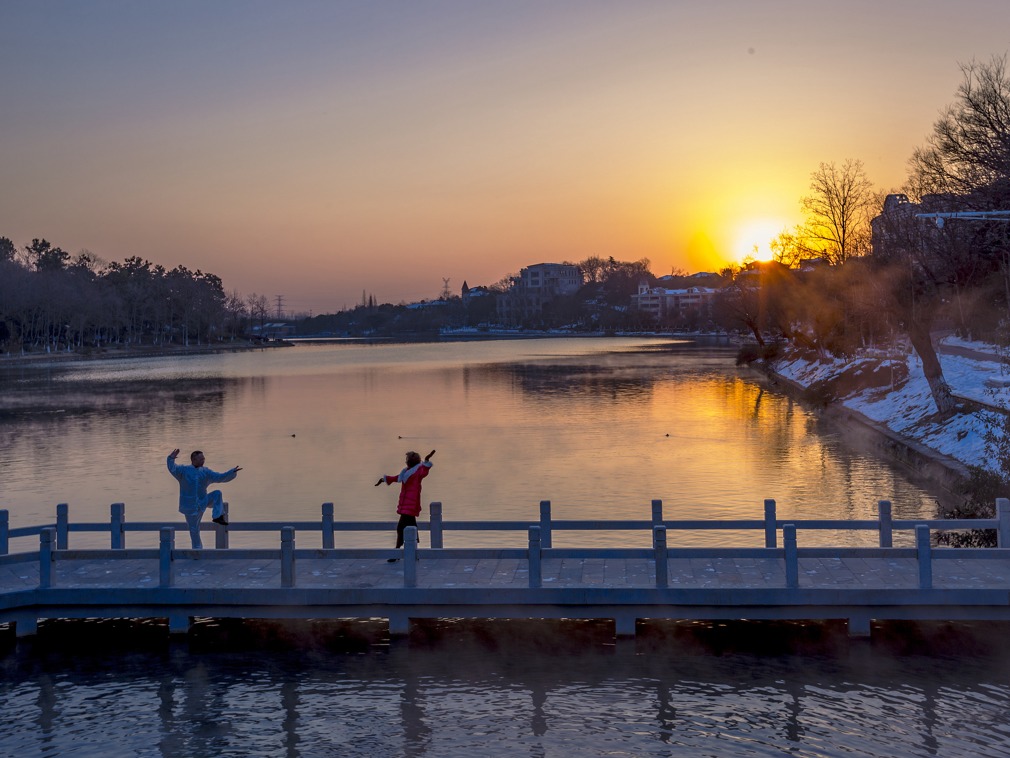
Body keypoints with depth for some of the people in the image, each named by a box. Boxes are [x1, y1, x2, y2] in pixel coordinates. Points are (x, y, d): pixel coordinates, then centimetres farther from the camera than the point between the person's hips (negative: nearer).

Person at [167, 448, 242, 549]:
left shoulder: (205, 472, 3)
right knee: (194, 530, 1)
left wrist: (232, 472, -15)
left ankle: (218, 517, -18)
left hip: (203, 502, 4)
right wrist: (171, 459, -43)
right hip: (190, 506, -4)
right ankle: (197, 548, 18)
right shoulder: (183, 470, -7)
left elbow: (220, 477, -2)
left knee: (217, 494, -16)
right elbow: (172, 469, -24)